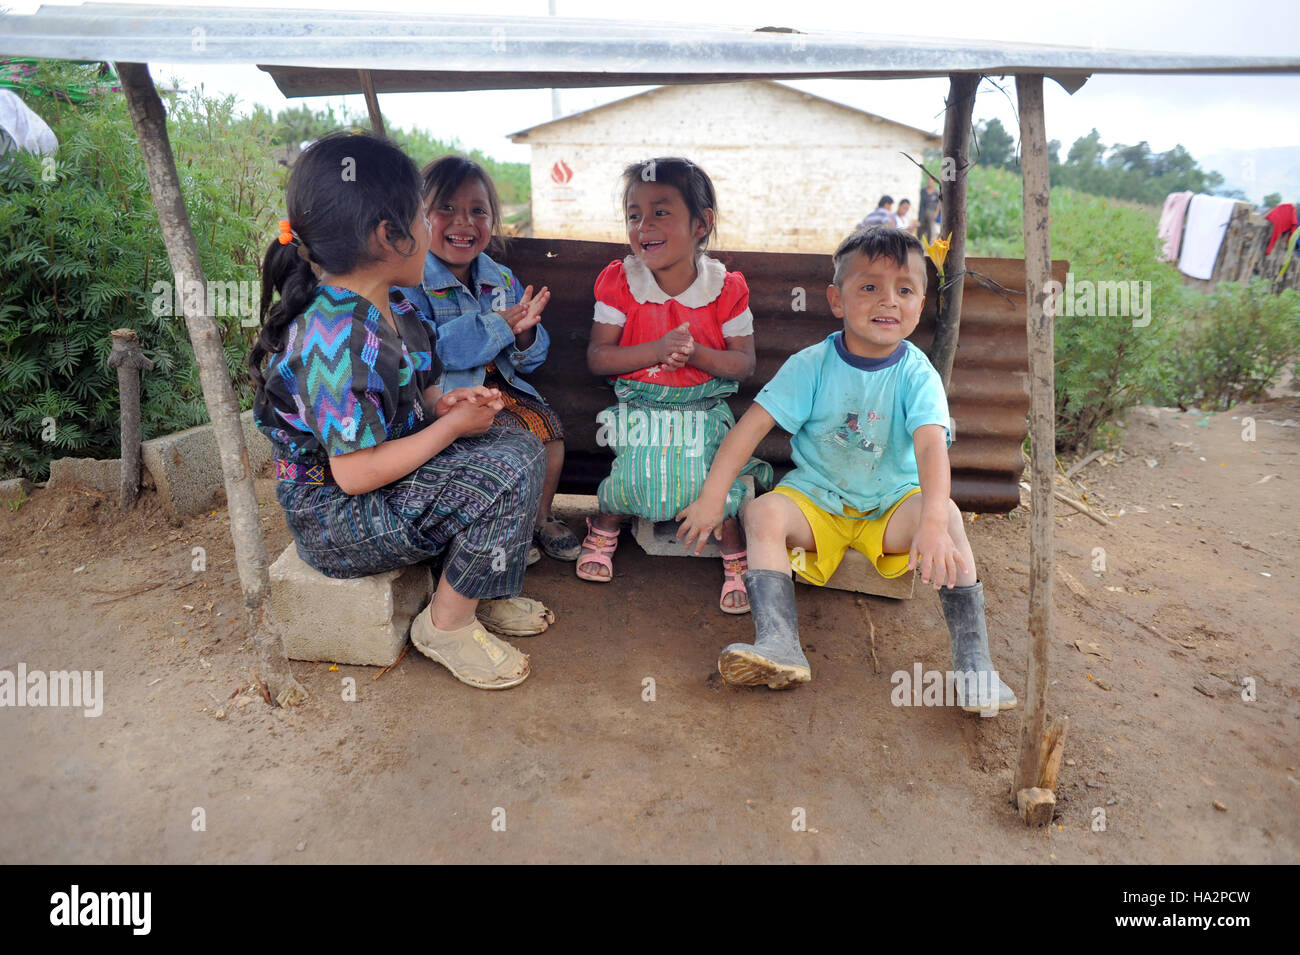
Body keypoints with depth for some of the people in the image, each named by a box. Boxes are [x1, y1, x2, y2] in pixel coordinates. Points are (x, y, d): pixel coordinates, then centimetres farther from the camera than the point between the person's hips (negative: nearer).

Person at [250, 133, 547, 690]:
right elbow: (355, 472, -28)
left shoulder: (391, 306, 2)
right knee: (505, 479, -22)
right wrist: (452, 426, -19)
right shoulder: (335, 340, -29)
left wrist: (444, 404, -6)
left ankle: (476, 589, 14)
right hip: (334, 517, -10)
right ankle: (447, 624, -3)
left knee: (522, 449, 5)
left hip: (388, 474, 10)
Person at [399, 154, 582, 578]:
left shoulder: (501, 279, 8)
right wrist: (498, 324, -23)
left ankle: (541, 516, 13)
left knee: (546, 424, -10)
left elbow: (530, 359, 11)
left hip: (500, 385, 7)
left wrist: (525, 330, -16)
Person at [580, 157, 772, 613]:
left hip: (704, 414, 0)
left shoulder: (725, 288, -6)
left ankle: (736, 559, 13)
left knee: (722, 488, -15)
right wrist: (658, 350, -24)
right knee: (628, 475, -12)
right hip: (638, 413, 1)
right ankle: (603, 530, 24)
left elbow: (744, 363, -4)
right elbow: (597, 358, -10)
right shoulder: (619, 282, -5)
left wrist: (696, 353, -24)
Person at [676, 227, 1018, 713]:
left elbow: (931, 447, -28)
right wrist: (712, 497, -18)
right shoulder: (811, 365, -11)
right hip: (815, 497, 1)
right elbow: (753, 423, -13)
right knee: (763, 512, -26)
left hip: (892, 503, 0)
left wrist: (932, 522, -45)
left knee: (947, 515, -29)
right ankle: (779, 644, -34)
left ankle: (973, 660, -27)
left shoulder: (917, 374, -13)